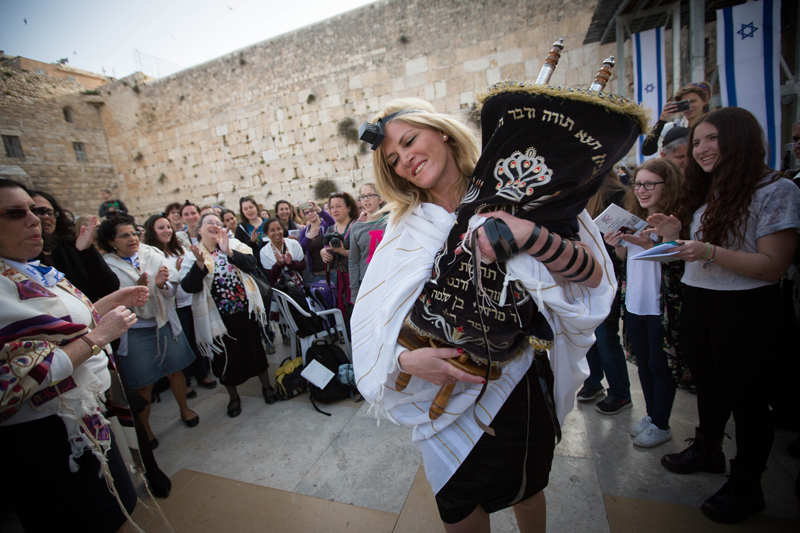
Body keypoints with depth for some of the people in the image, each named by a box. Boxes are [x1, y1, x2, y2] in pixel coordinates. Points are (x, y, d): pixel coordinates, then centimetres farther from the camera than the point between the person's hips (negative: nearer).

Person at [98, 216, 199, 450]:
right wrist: (138, 289, -28)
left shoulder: (152, 255, 1)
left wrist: (161, 284, -21)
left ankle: (184, 409, 37)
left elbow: (172, 289, 0)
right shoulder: (107, 266, -7)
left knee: (176, 368, 14)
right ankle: (145, 427, 30)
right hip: (135, 331, -3)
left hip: (165, 323, 3)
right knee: (143, 382, 8)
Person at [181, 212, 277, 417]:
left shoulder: (234, 245, 1)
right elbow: (189, 287, -12)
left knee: (255, 348, 12)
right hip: (218, 316, 0)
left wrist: (229, 252, -26)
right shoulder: (192, 255, -1)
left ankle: (266, 385, 33)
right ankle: (233, 396, 34)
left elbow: (252, 264, -14)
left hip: (245, 310, 0)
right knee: (226, 356, 12)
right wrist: (200, 263, -27)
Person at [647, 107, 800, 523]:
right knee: (707, 384, 21)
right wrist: (675, 235, -2)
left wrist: (709, 252, -28)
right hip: (696, 303, 7)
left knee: (744, 395, 8)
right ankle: (708, 450, 43)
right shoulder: (701, 193, 11)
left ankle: (746, 486, 28)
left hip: (745, 309, -7)